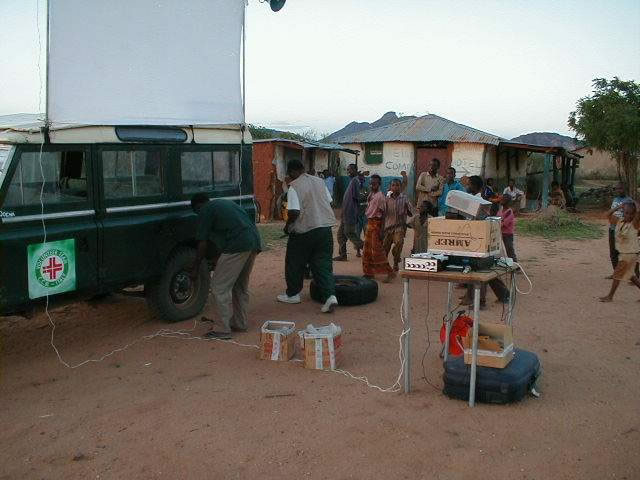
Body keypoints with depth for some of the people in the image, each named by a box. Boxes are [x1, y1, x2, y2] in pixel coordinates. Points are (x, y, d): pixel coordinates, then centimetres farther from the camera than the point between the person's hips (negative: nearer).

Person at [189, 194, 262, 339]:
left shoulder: (205, 211, 4)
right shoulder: (224, 203, 29)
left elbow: (202, 244, 3)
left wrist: (195, 269, 13)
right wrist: (219, 259, 40)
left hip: (237, 246, -9)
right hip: (254, 242, 9)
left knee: (220, 288, 0)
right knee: (241, 287, 21)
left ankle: (224, 330, 2)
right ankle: (240, 324, 29)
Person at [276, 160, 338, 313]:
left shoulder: (294, 187, -12)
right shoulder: (319, 181, 9)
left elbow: (294, 212, -20)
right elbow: (329, 202, 14)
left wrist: (287, 225, -3)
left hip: (304, 230, -5)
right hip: (325, 227, 6)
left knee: (294, 264, 13)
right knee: (323, 264, 6)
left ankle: (292, 294, 25)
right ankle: (329, 295, -9)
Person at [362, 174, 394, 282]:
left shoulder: (380, 196, -14)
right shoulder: (371, 195, 12)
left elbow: (382, 213, -16)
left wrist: (381, 230, -20)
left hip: (376, 223, -9)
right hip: (369, 222, 9)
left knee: (377, 250, -9)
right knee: (367, 250, 13)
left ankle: (390, 272, -3)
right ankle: (369, 272, 22)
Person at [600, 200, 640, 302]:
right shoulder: (619, 222, 2)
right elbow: (609, 214, 11)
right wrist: (619, 207, 1)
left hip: (630, 254, -7)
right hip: (622, 253, 7)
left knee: (617, 274, 0)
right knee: (628, 275, 17)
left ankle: (610, 296, 10)